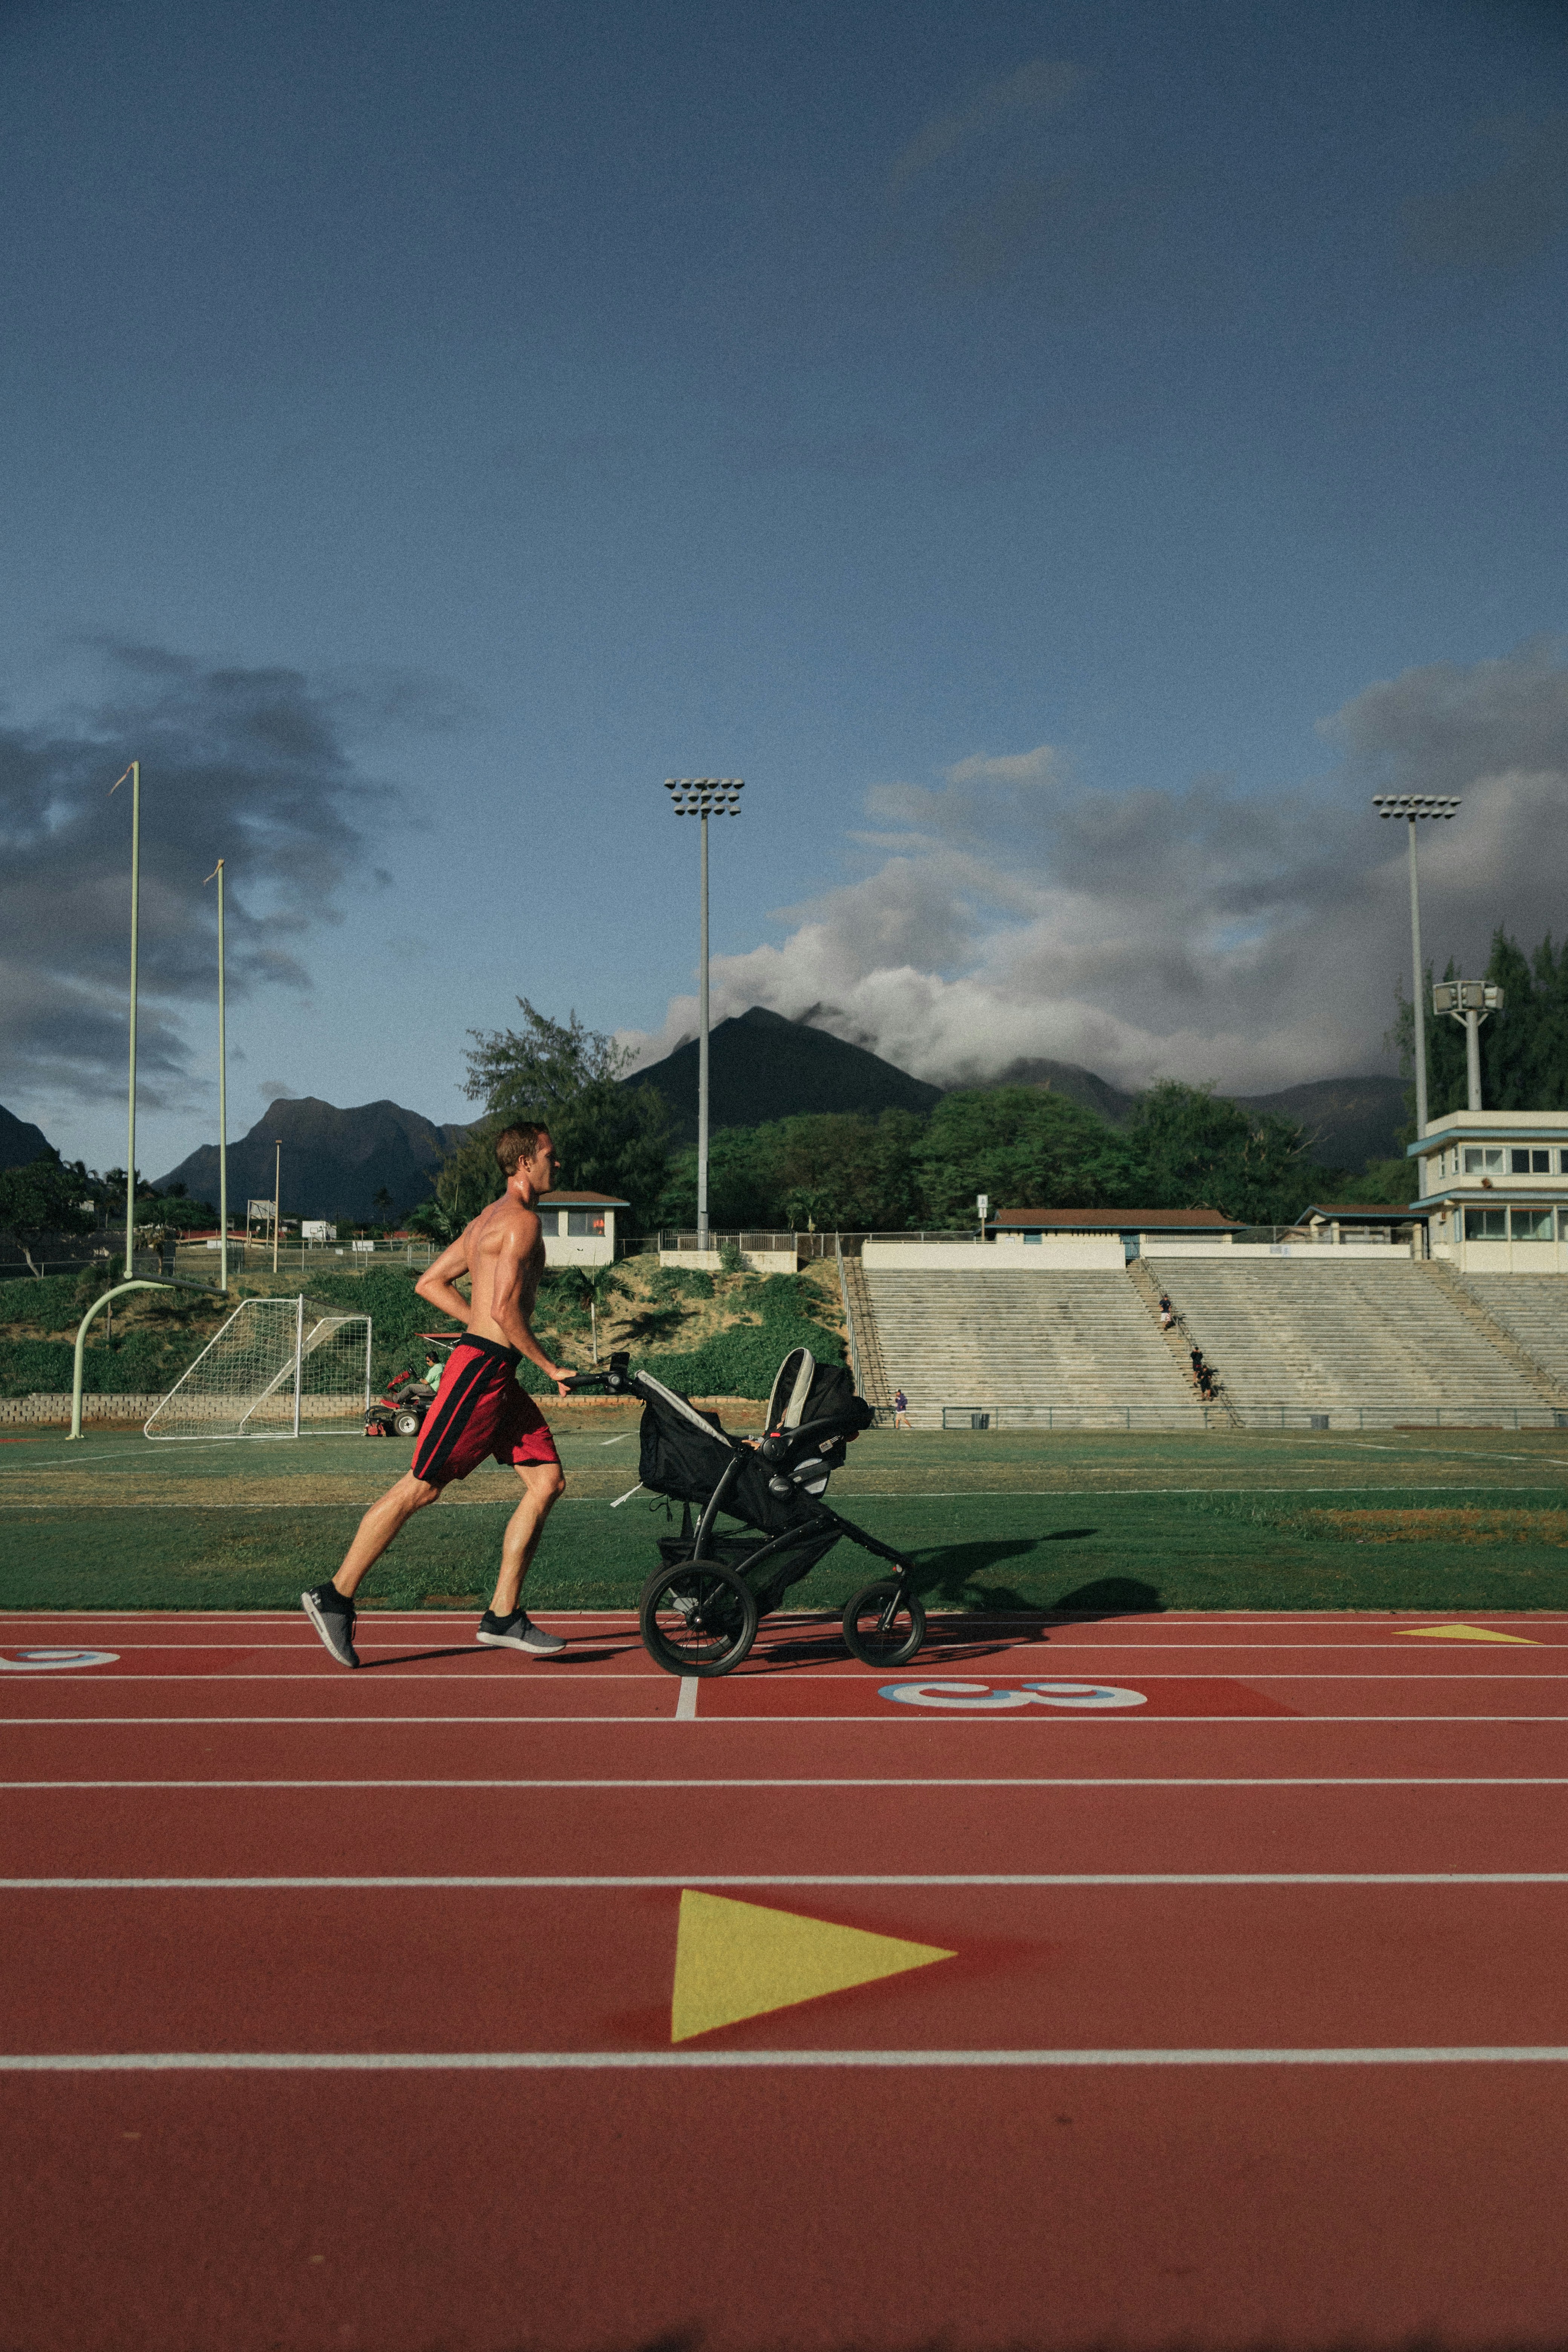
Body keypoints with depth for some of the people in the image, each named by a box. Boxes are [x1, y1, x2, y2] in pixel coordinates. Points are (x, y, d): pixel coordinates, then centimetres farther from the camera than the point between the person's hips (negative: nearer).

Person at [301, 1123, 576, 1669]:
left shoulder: (487, 1220, 19)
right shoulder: (523, 1220, -12)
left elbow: (430, 1283, 20)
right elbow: (505, 1310, -20)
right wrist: (551, 1368, -10)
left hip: (496, 1373, 10)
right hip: (482, 1369, -10)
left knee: (548, 1481, 5)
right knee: (421, 1486, -4)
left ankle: (502, 1617, 6)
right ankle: (335, 1597, 7)